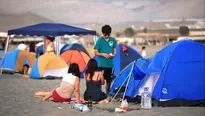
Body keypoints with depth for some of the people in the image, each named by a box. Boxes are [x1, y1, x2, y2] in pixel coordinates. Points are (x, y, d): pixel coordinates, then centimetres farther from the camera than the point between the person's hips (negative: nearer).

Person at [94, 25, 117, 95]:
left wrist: (113, 55, -12)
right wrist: (103, 54, -19)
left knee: (109, 80, 13)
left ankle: (107, 94, 27)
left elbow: (115, 50, 10)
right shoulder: (99, 40, -5)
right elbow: (95, 52, -4)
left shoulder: (113, 40, 5)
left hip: (110, 64, 4)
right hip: (102, 64, -4)